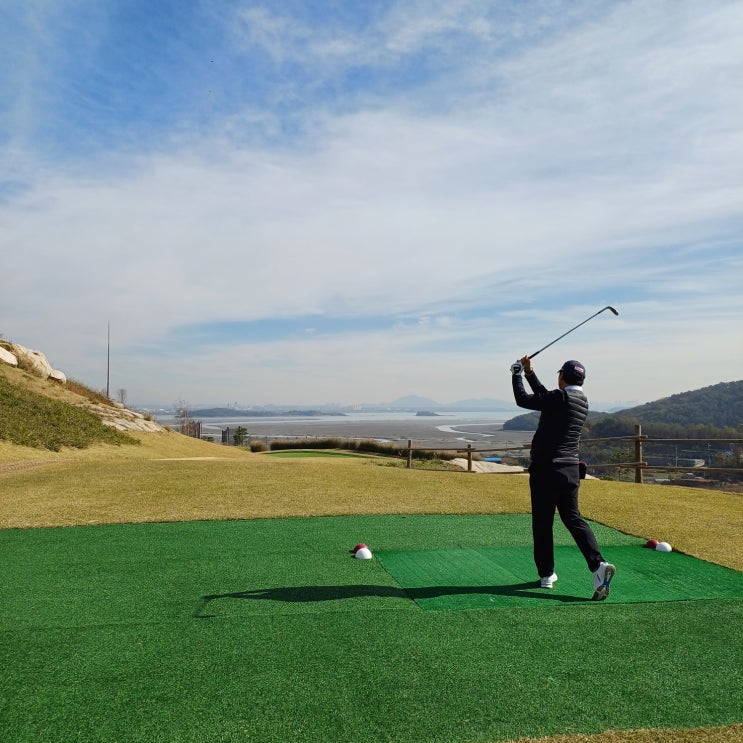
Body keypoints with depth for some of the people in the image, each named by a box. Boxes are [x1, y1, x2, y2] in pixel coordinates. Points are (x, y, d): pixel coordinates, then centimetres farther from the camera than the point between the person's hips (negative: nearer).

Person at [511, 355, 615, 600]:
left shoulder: (560, 398, -14)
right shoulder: (581, 401, 11)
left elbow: (523, 400, -11)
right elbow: (545, 396, 22)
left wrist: (517, 373, 2)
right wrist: (529, 372, 23)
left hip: (546, 469, -7)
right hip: (571, 469, 7)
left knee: (542, 523, 5)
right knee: (573, 518, 8)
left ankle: (546, 574, 12)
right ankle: (598, 564, -10)